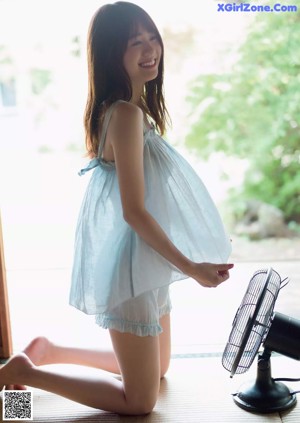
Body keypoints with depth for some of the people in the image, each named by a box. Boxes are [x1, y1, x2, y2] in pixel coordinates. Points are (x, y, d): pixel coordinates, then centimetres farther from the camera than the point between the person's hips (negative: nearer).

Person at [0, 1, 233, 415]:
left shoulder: (133, 106, 5)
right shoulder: (127, 114, -23)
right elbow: (134, 212, -24)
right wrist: (191, 268, -17)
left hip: (147, 259, 9)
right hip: (132, 265, -9)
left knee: (158, 368, 28)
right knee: (140, 401, 6)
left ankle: (49, 350, 31)